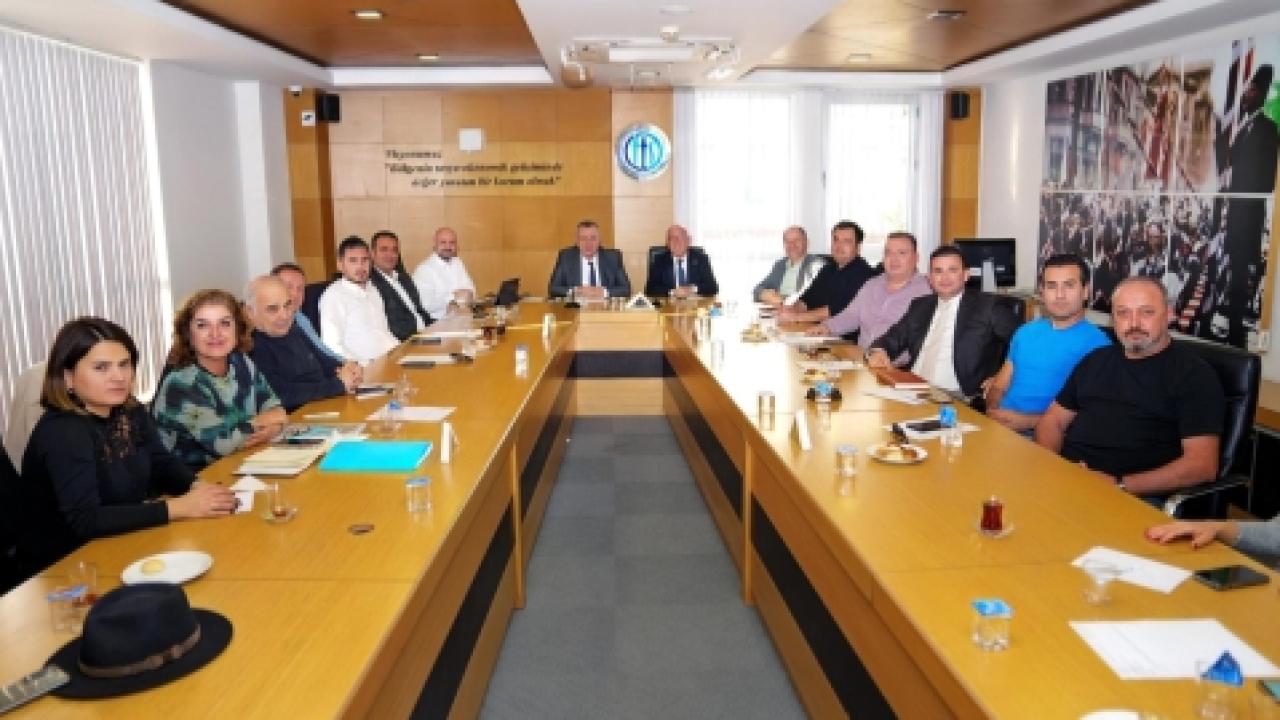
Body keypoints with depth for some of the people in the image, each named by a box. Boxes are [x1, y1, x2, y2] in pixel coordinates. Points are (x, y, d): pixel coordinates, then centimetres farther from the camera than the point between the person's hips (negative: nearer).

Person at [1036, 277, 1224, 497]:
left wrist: (1119, 486, -17)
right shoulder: (1097, 360, 19)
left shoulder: (1194, 374, 1)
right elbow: (1054, 420, 20)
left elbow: (1202, 464, -8)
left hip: (1136, 496, -5)